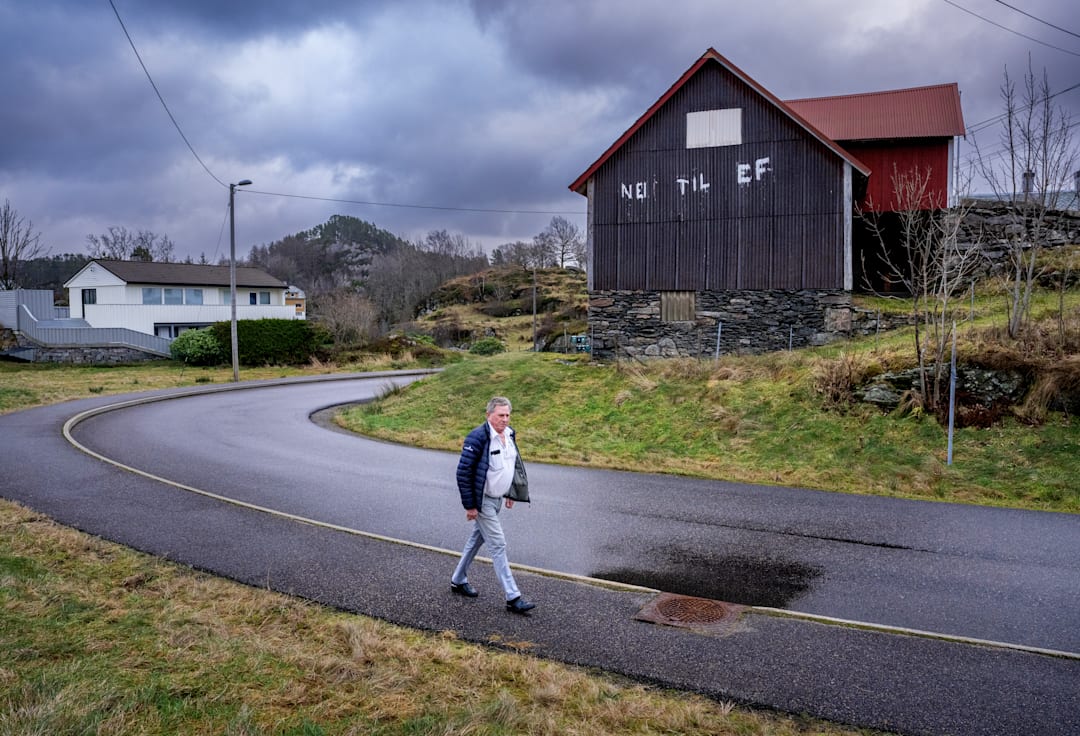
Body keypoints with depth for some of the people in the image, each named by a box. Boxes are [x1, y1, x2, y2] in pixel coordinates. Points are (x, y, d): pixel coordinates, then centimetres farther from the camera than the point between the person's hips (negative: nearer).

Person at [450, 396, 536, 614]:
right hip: (482, 501, -8)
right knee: (498, 546, -7)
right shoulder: (478, 438, -23)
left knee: (477, 539, 20)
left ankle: (458, 580, 37)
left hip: (497, 499, 9)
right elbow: (463, 472, -20)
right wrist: (469, 505, -18)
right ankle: (513, 598, -2)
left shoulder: (509, 434, 3)